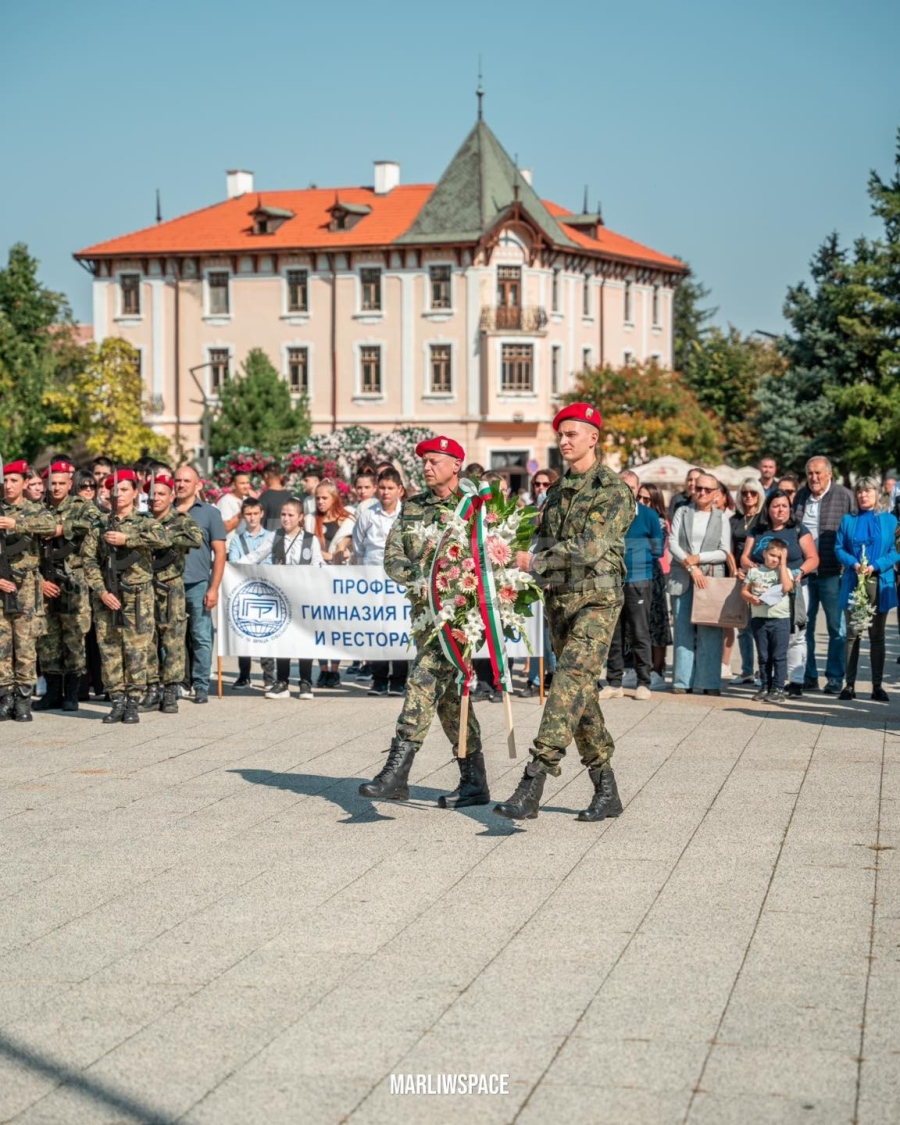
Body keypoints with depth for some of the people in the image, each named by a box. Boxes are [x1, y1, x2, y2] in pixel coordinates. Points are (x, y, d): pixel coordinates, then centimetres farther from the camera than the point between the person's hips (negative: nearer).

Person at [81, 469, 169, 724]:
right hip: (106, 598, 2)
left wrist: (126, 539, -18)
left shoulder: (145, 522, 4)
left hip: (137, 597, -2)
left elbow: (162, 539, -18)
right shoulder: (99, 527, 11)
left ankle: (133, 704, 4)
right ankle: (117, 702, 11)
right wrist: (102, 592, -9)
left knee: (137, 650, -3)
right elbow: (89, 560, 3)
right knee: (109, 650, 3)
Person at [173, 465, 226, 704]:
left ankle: (201, 686, 4)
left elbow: (219, 553, 3)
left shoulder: (210, 513, 7)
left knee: (201, 637, -2)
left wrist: (214, 588, -6)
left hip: (198, 585, -2)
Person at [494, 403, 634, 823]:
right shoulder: (558, 491, 17)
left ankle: (533, 785, -28)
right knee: (580, 694, 9)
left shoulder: (613, 490, -7)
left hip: (596, 599, -8)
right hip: (559, 599, 8)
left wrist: (535, 561, -14)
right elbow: (545, 542, 21)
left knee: (570, 685, -18)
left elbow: (590, 547, -17)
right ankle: (606, 791, 18)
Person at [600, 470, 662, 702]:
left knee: (640, 634, 0)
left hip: (639, 581, -2)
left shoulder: (648, 515, 3)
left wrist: (634, 556, 0)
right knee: (613, 635, 6)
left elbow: (657, 550, 5)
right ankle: (614, 683, 13)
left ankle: (644, 683, 6)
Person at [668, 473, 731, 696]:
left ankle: (709, 682, -3)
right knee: (683, 630, -1)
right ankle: (682, 681, 2)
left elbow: (724, 552, 3)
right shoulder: (682, 512, 11)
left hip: (711, 579, 0)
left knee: (710, 632, -5)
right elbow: (673, 544, 1)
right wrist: (691, 568, -9)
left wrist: (698, 558, -9)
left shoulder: (721, 518, 11)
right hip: (682, 579, 0)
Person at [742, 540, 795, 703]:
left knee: (779, 656, -2)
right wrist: (751, 598, -14)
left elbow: (787, 587, -16)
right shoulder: (754, 571, 7)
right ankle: (765, 687, 18)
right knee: (763, 656, 10)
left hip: (780, 618, -2)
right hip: (759, 618, 2)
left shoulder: (784, 571, 2)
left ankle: (778, 689, 1)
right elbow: (744, 590, 8)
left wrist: (783, 564, -11)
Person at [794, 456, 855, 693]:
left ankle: (835, 678, 8)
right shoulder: (800, 496, 11)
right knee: (803, 626, 7)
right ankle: (808, 676, 15)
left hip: (832, 573, -4)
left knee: (836, 627, 2)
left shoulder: (844, 496, -1)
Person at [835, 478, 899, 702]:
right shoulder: (848, 520, 8)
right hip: (853, 583, 1)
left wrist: (876, 566, -14)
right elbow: (839, 548, 5)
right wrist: (854, 563, -13)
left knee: (877, 635, 5)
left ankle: (877, 686, 9)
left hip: (880, 584, -1)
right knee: (853, 633, -1)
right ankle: (850, 684, 3)